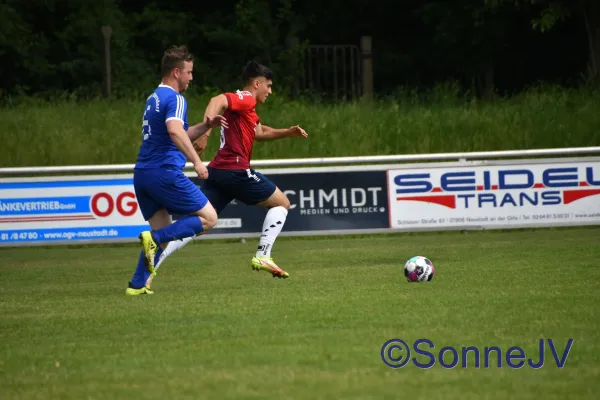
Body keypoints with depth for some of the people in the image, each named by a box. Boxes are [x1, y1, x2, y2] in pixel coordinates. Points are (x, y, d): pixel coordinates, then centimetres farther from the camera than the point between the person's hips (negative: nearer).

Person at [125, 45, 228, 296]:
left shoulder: (154, 99, 22)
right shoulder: (175, 99, -8)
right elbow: (175, 132, -27)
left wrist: (206, 126, 19)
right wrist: (196, 162, -29)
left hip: (142, 174, 9)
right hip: (165, 172, -9)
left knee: (163, 234, 17)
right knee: (208, 218, -1)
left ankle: (137, 285, 5)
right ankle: (153, 238, -17)